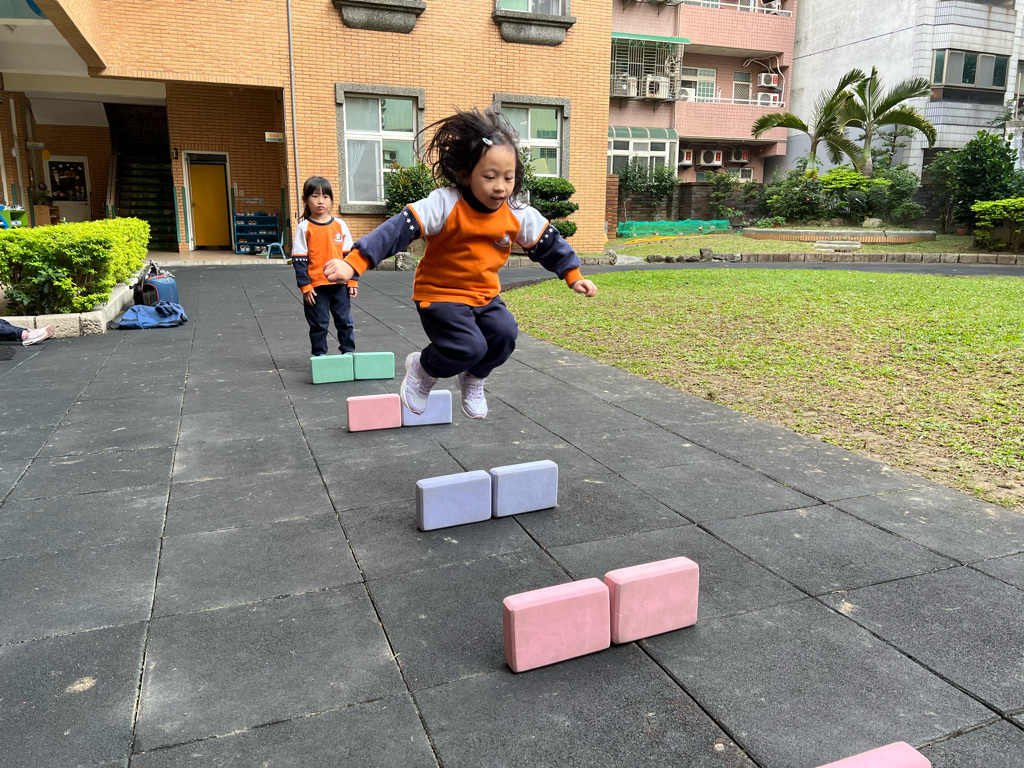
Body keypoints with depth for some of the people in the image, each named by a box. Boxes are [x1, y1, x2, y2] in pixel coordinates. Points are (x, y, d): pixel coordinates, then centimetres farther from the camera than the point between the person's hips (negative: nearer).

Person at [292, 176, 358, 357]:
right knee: (318, 324, 8)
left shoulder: (340, 225, 4)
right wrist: (305, 286, -10)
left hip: (340, 284, 2)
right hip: (316, 287, -2)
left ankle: (348, 352, 25)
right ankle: (319, 355, 20)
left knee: (345, 321, 11)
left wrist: (352, 280, 4)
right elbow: (299, 260, -5)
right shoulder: (304, 228, -3)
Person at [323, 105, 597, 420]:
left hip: (485, 295, 5)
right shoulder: (444, 205, -21)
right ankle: (423, 367, 11)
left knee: (504, 333, -18)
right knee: (469, 346, -23)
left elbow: (548, 242, 11)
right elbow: (399, 229, -28)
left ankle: (473, 379, 14)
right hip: (440, 294, -5)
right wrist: (354, 263, -36)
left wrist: (573, 276, 12)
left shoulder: (519, 215, -5)